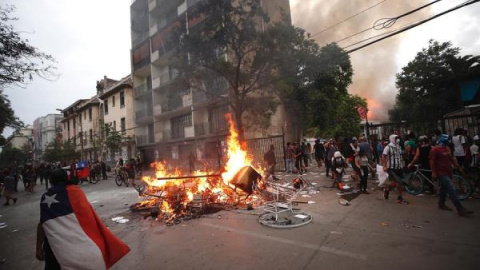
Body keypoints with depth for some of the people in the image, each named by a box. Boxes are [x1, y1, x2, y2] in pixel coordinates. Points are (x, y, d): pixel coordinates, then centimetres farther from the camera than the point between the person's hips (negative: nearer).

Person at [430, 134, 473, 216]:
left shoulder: (447, 148, 13)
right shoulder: (435, 150, -14)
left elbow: (452, 158, 21)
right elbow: (432, 161, -17)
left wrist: (459, 167, 18)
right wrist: (434, 172, -21)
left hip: (448, 173, 9)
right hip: (442, 173, -9)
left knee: (444, 189, 17)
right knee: (451, 190, -11)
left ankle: (441, 204, 28)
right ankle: (460, 209, -9)